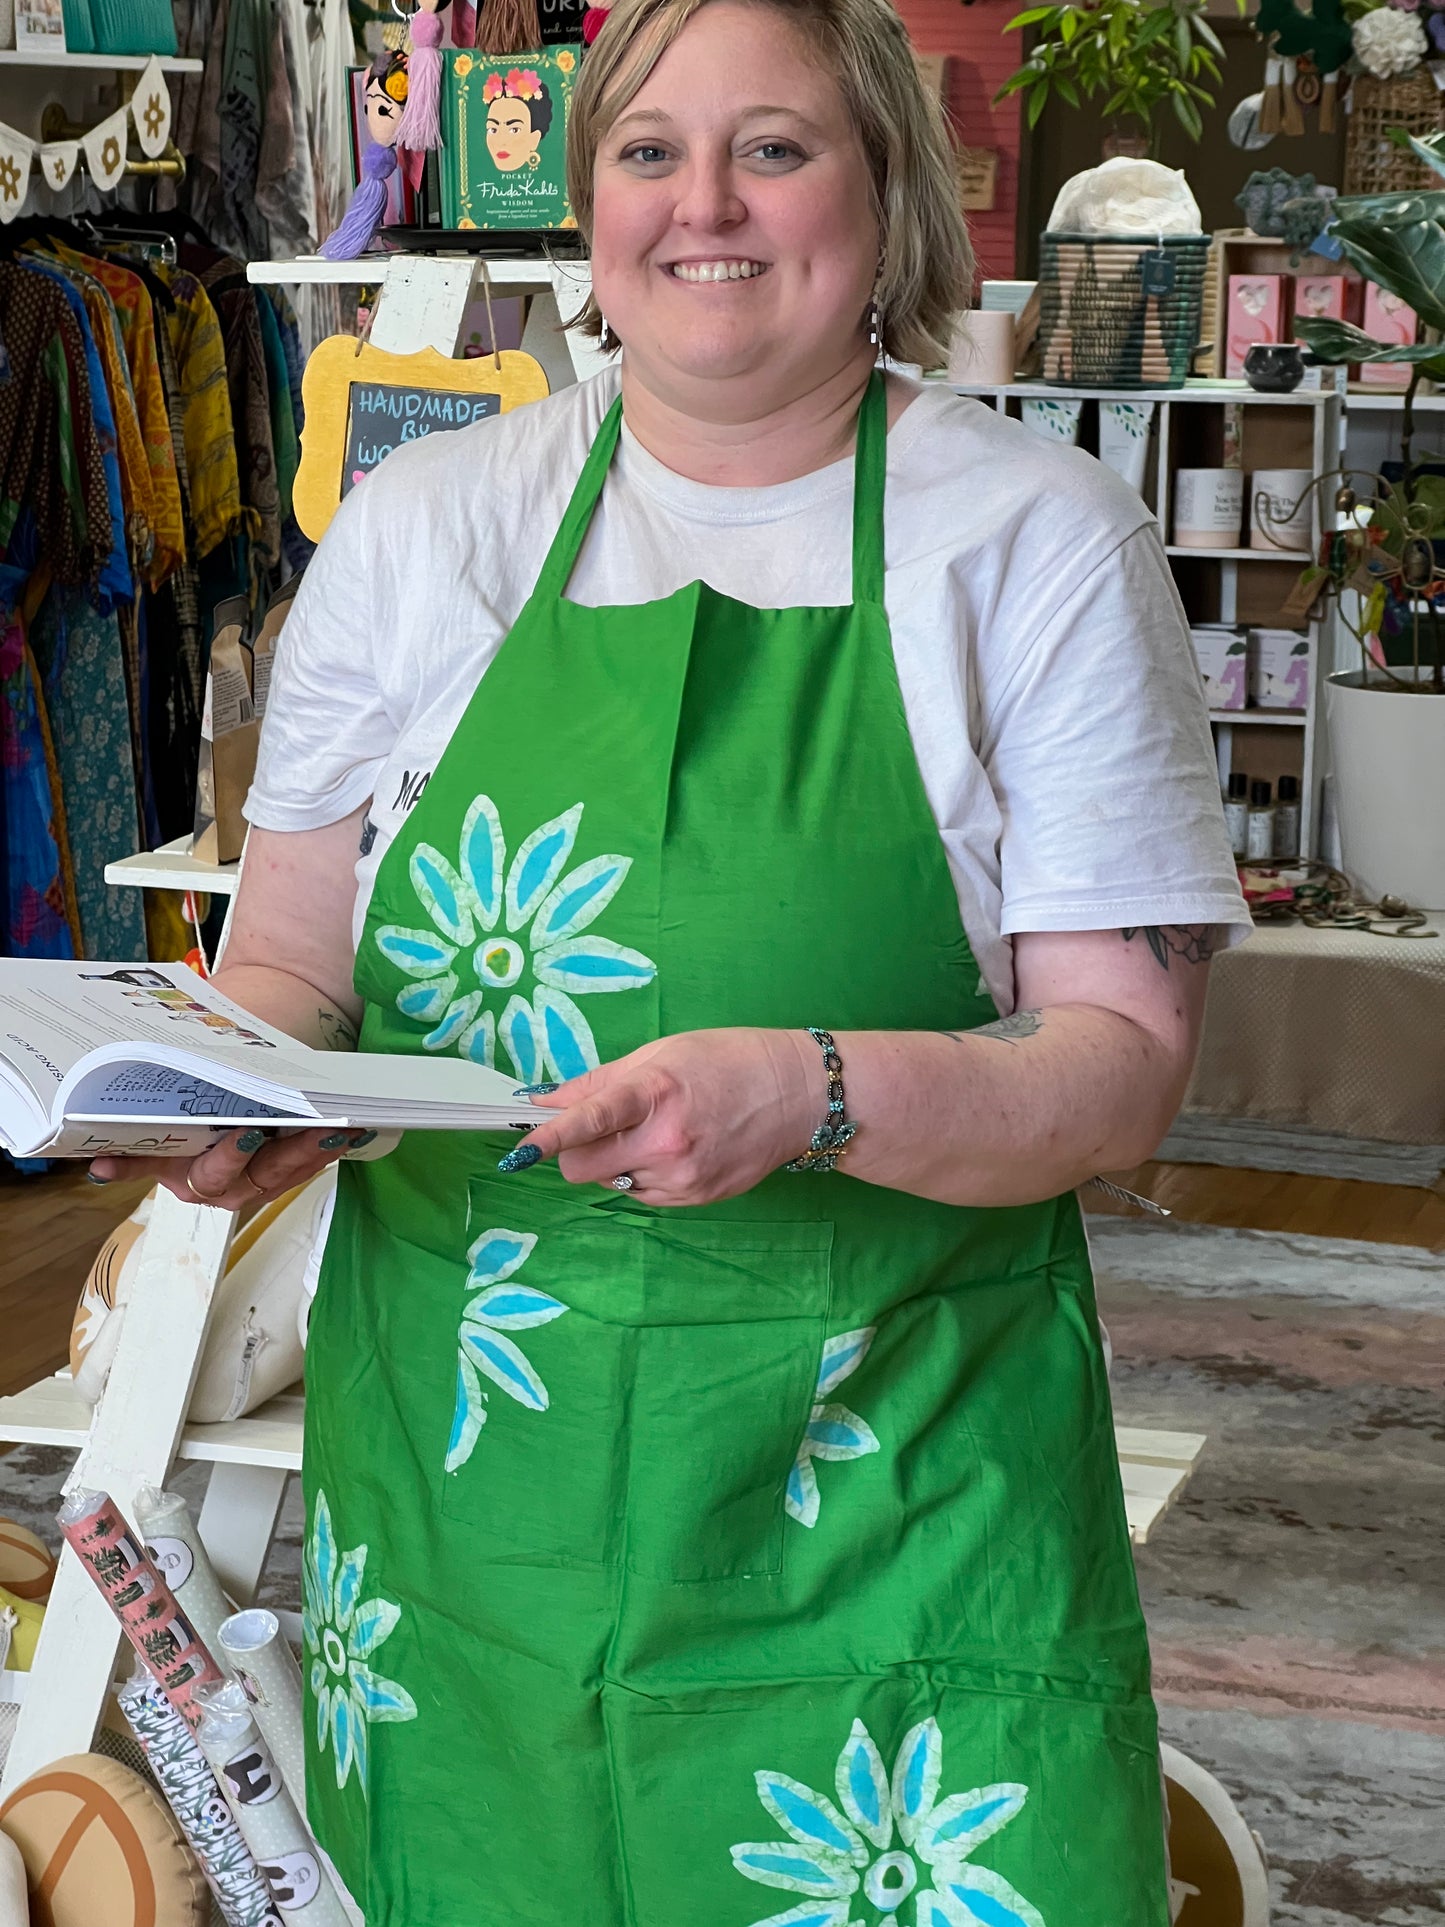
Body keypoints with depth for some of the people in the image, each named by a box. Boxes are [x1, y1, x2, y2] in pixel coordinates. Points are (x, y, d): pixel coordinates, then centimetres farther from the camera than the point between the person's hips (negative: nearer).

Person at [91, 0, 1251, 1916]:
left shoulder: (1040, 542, -2)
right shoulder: (424, 523, 5)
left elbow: (1121, 1062, -5)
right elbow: (291, 959, 10)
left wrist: (812, 1091, -24)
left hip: (889, 1503, -1)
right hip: (460, 1482, 2)